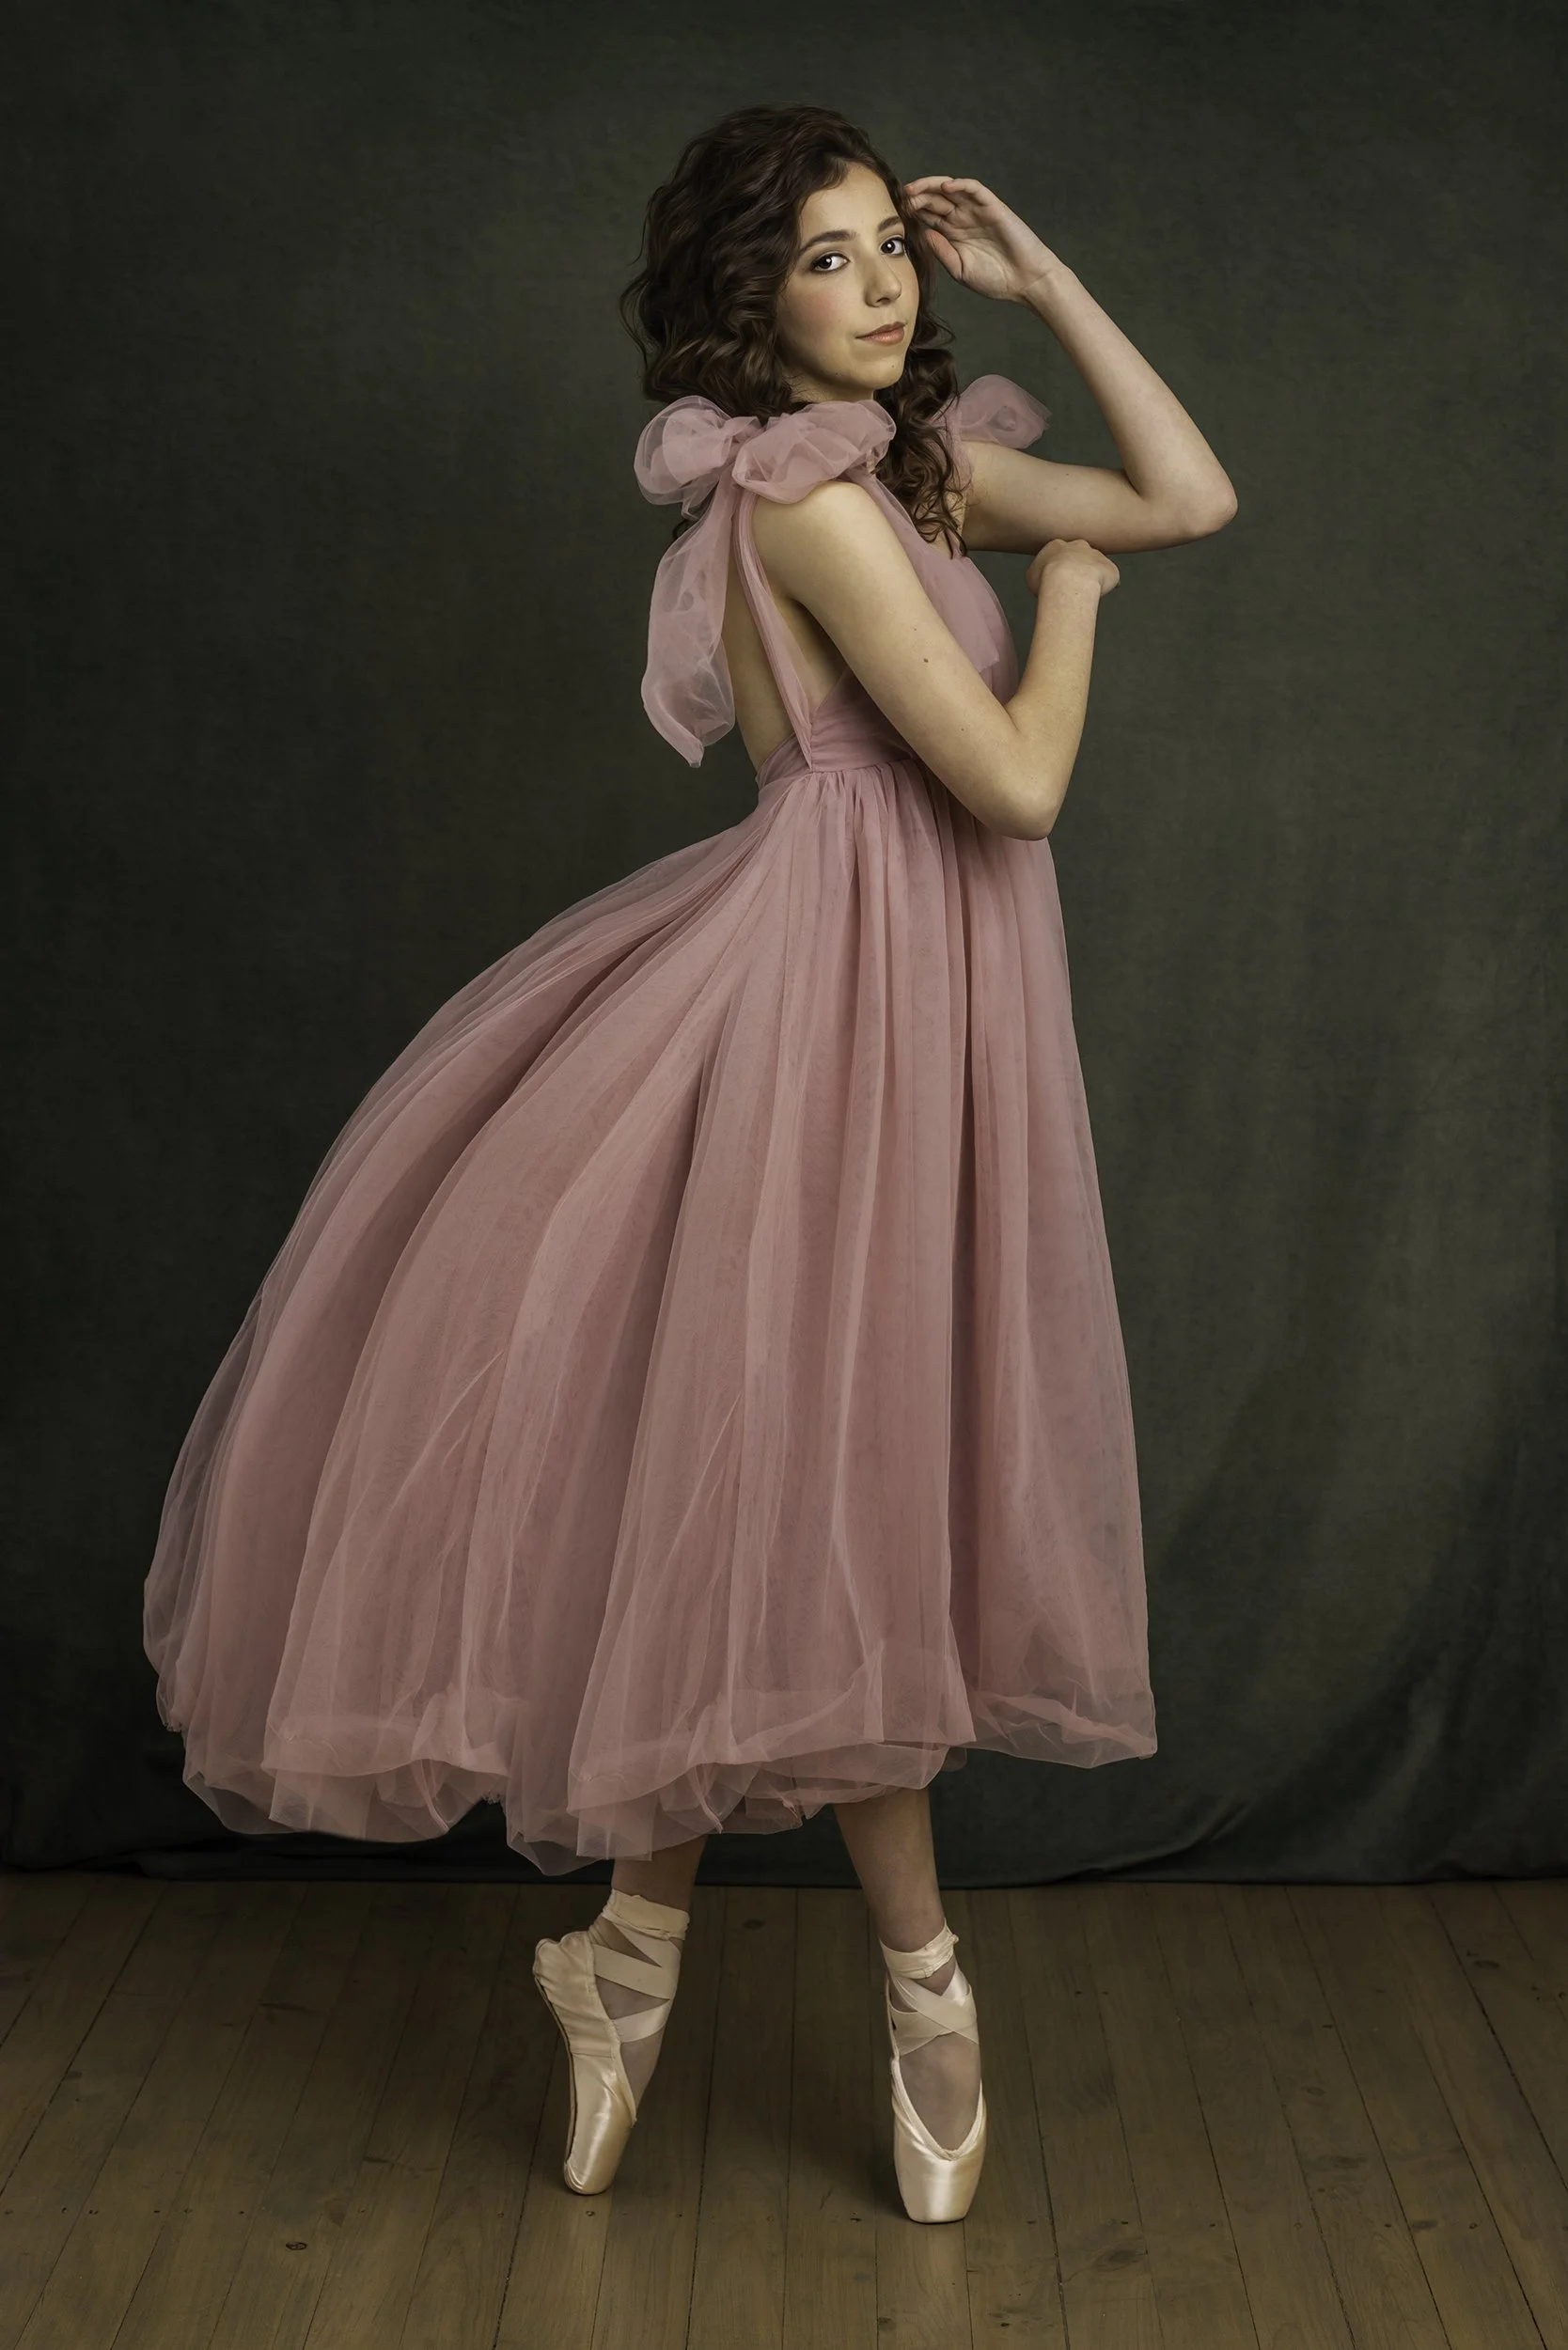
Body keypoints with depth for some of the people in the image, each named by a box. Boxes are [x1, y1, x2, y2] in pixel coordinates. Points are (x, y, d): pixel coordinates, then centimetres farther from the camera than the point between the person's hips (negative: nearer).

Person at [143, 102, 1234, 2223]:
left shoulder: (918, 457, 14)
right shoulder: (809, 492, -14)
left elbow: (1195, 497, 14)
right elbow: (1018, 782, -16)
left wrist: (1042, 281, 11)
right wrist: (1066, 585, 1)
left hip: (913, 988, 9)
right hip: (849, 989, -9)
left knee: (767, 1466, 11)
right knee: (822, 1464, 2)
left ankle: (642, 1950, 23)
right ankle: (923, 1988, 19)